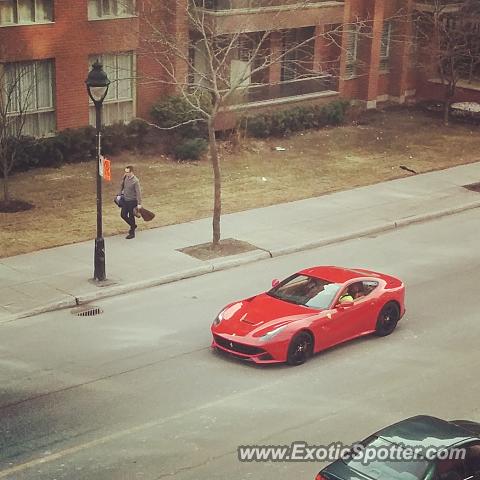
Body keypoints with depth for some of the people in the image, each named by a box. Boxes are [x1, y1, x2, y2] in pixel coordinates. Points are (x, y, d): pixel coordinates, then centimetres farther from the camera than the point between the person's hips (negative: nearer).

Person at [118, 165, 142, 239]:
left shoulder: (135, 181, -21)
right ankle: (133, 225, 38)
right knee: (123, 215, 13)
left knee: (131, 217, 4)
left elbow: (138, 192, -20)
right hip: (125, 200, 7)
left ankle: (132, 233, 19)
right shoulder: (125, 178, -2)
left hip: (132, 201, -7)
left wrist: (139, 204, -21)